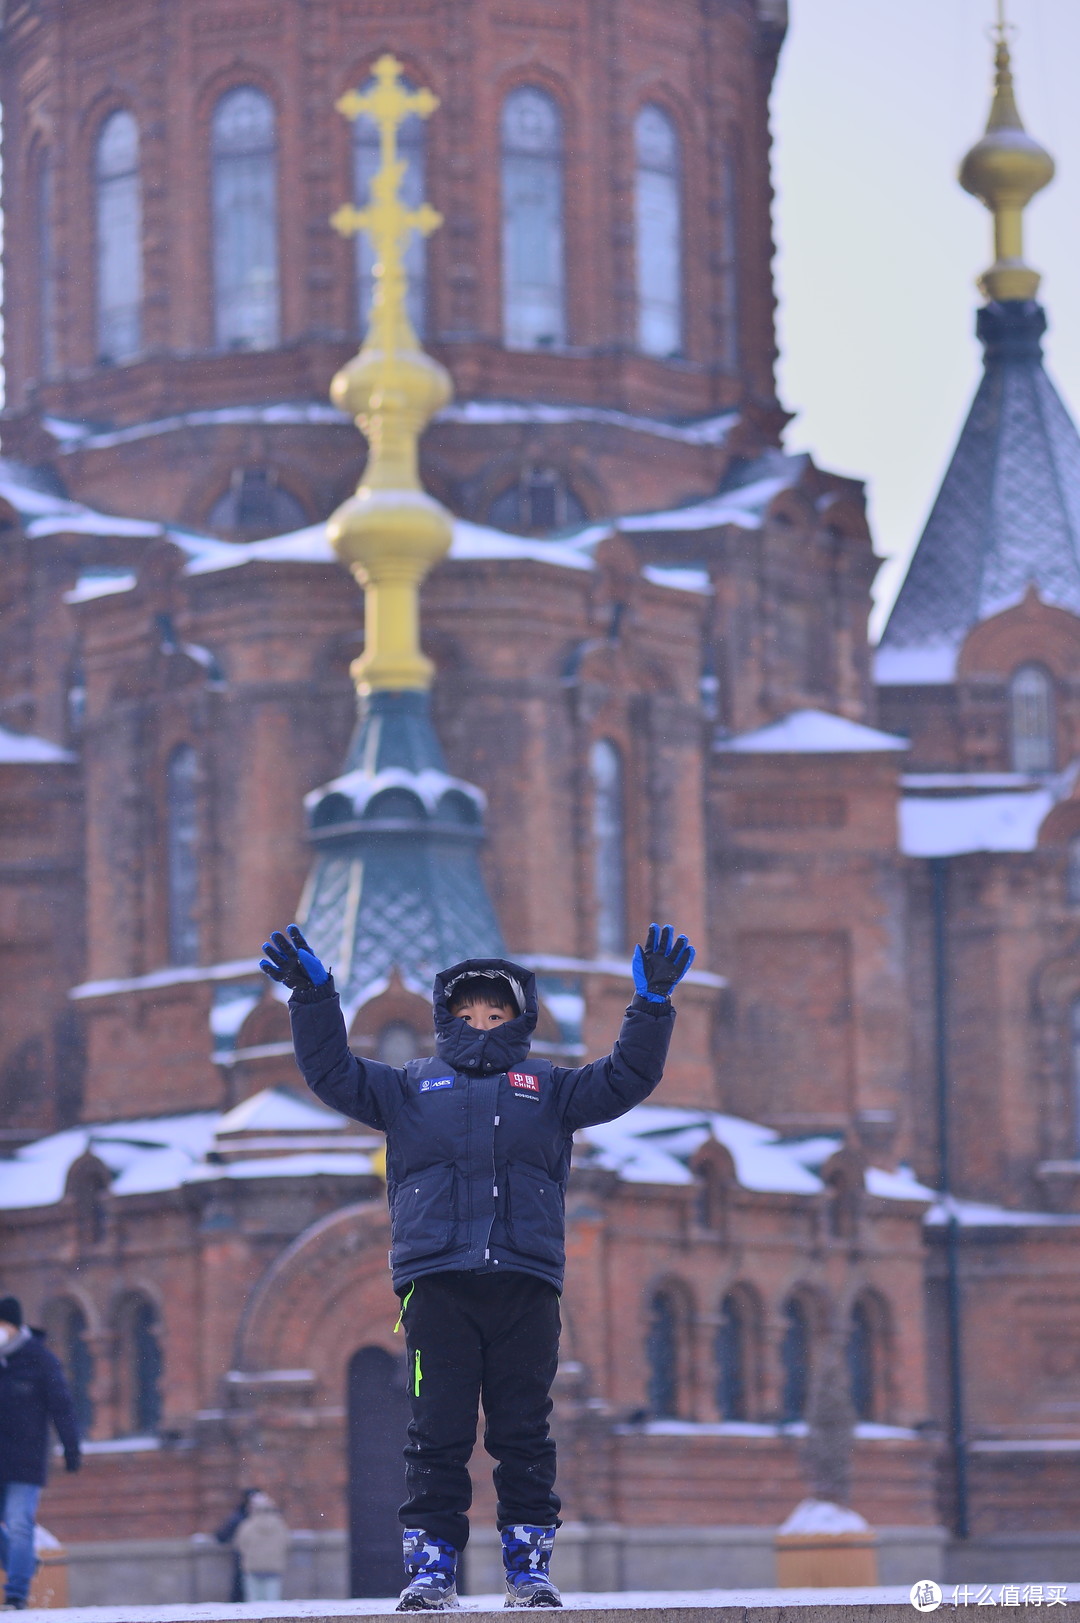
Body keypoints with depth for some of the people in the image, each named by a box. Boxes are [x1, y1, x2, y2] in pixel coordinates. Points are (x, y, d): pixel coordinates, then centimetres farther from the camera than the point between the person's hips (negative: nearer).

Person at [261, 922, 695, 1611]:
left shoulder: (547, 1087, 23)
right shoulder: (411, 1085, 24)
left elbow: (625, 1079, 16)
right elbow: (334, 1073, 17)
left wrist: (652, 1005, 4)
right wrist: (314, 997, 5)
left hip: (526, 1280, 0)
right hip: (435, 1281, 0)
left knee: (524, 1431, 0)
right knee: (437, 1431, -4)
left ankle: (529, 1564, 3)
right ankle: (432, 1564, -2)